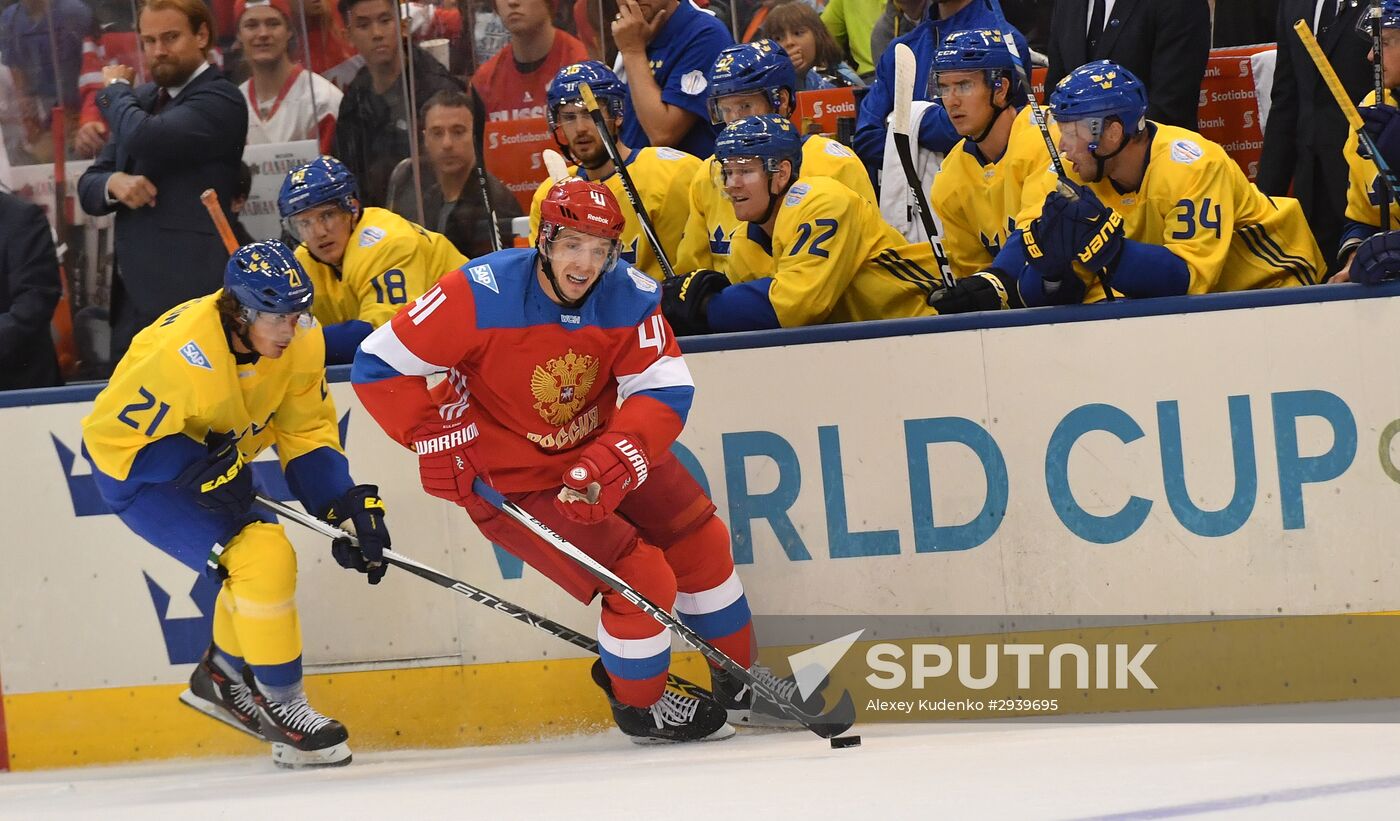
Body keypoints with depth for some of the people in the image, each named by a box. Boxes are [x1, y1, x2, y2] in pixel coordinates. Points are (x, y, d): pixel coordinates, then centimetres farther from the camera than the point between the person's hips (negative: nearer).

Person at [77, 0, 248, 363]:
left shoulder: (220, 100, -7)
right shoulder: (142, 100, 18)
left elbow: (144, 139, -22)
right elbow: (88, 187, 17)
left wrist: (116, 89, -2)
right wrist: (114, 182, -7)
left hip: (191, 296, -8)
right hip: (133, 298, 8)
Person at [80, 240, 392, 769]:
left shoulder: (300, 340, -15)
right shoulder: (182, 354, -36)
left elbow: (306, 432, -4)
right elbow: (110, 435, -30)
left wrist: (347, 505, -14)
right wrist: (201, 471, -33)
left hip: (216, 459, 8)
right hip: (135, 469, -8)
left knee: (262, 563, 11)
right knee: (263, 559, -20)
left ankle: (222, 679, 36)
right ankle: (279, 706, -6)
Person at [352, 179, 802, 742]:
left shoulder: (631, 297, -15)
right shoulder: (481, 294, -27)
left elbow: (664, 390, -20)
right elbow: (379, 363, -21)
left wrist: (616, 458, -37)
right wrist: (436, 437, -24)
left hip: (597, 450, 6)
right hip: (512, 482, -6)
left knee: (701, 541, 7)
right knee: (642, 579, -13)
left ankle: (739, 681, 31)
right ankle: (639, 705, 14)